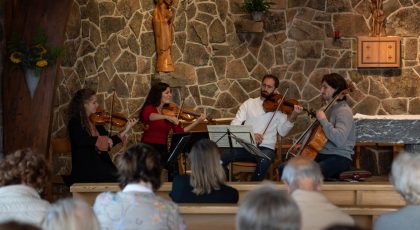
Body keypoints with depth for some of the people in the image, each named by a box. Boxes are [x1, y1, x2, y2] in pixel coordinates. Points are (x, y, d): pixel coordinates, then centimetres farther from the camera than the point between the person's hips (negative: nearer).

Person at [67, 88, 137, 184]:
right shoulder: (75, 122, -4)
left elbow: (108, 145, 16)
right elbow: (79, 140, -23)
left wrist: (126, 130, 12)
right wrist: (100, 140, -17)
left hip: (102, 164, 6)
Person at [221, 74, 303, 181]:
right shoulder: (249, 103, 14)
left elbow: (282, 131, -3)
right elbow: (234, 124, 3)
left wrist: (292, 117, -21)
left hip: (265, 148, -1)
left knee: (264, 160, -37)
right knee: (222, 156, -28)